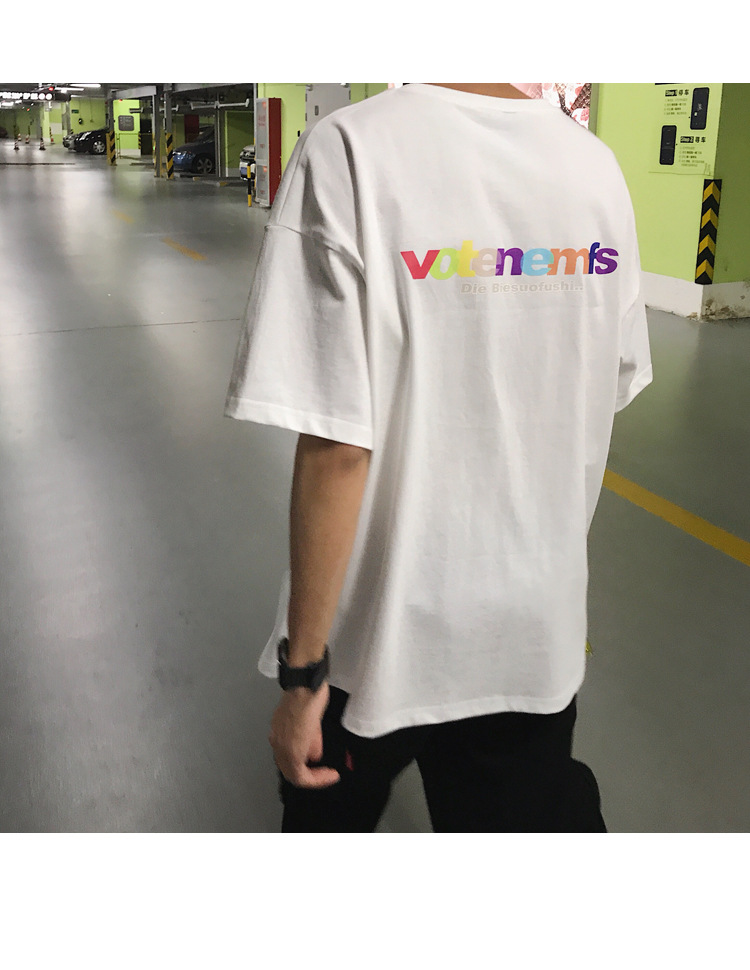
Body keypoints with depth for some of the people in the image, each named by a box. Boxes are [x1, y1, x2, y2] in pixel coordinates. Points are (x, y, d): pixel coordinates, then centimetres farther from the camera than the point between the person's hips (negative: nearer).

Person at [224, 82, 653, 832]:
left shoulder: (352, 149, -18)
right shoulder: (598, 166, -3)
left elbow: (335, 447, -21)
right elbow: (605, 400, 6)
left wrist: (302, 671, -12)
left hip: (381, 637, -3)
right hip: (541, 637, 4)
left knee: (328, 811, 23)